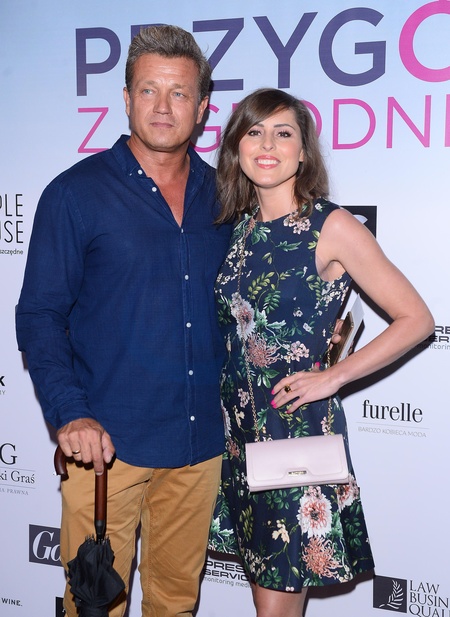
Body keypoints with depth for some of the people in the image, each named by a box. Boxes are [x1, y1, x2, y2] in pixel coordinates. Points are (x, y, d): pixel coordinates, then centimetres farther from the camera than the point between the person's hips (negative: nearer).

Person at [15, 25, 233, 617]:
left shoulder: (223, 196, 7)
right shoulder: (76, 193, -5)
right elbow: (39, 315, -6)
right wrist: (69, 412, -18)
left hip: (201, 442, 4)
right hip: (108, 442, -3)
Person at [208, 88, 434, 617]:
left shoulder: (332, 227, -10)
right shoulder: (235, 227, 6)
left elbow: (415, 319, -10)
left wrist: (333, 376, -13)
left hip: (299, 427, -5)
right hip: (237, 424, 5)